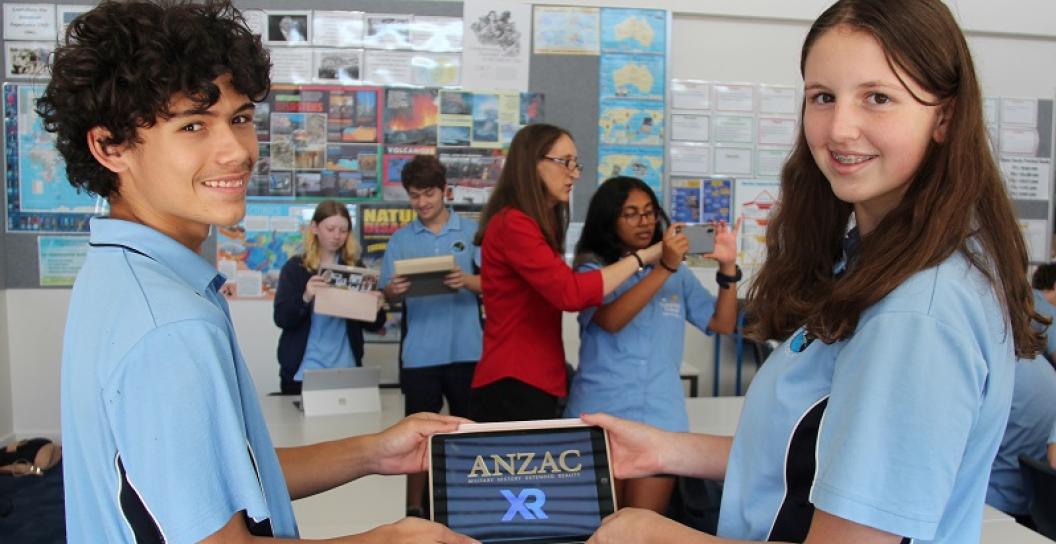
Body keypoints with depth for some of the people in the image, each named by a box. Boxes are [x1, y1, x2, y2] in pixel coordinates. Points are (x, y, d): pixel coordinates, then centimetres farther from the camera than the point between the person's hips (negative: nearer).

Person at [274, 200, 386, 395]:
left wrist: (375, 310, -18)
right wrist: (305, 297, -27)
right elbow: (281, 318, -9)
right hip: (302, 371, -2)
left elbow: (373, 326, 5)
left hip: (346, 371, 2)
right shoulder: (295, 267, 0)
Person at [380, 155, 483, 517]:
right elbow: (388, 296, 4)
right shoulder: (400, 239, 7)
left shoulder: (472, 232, 3)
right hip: (420, 352, 1)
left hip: (466, 350, -1)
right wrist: (394, 290, -19)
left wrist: (467, 281, -24)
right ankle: (414, 506, 20)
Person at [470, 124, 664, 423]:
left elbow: (557, 290, 7)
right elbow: (570, 292, -24)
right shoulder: (512, 224, -15)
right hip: (513, 387, -10)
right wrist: (640, 257, -18)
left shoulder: (536, 225, 18)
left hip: (535, 384, 10)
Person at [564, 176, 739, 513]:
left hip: (661, 418, 2)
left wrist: (727, 267, -6)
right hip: (599, 416, -2)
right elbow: (611, 320, -18)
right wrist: (664, 267, -25)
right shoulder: (592, 270, 1)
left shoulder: (679, 274, 12)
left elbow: (723, 324, 8)